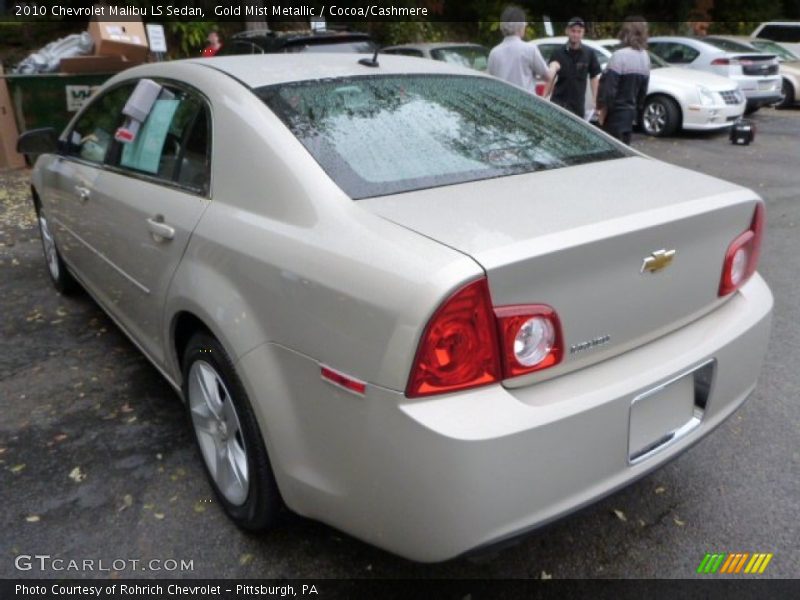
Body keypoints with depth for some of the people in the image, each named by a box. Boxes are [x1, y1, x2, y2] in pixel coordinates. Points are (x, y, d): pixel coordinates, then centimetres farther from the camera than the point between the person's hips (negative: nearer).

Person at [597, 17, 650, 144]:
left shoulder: (620, 56, -17)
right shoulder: (645, 58, 9)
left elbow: (608, 86, -20)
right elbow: (643, 90, 14)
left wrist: (602, 108, -10)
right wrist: (637, 110, 21)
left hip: (616, 113, -8)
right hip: (630, 112, 8)